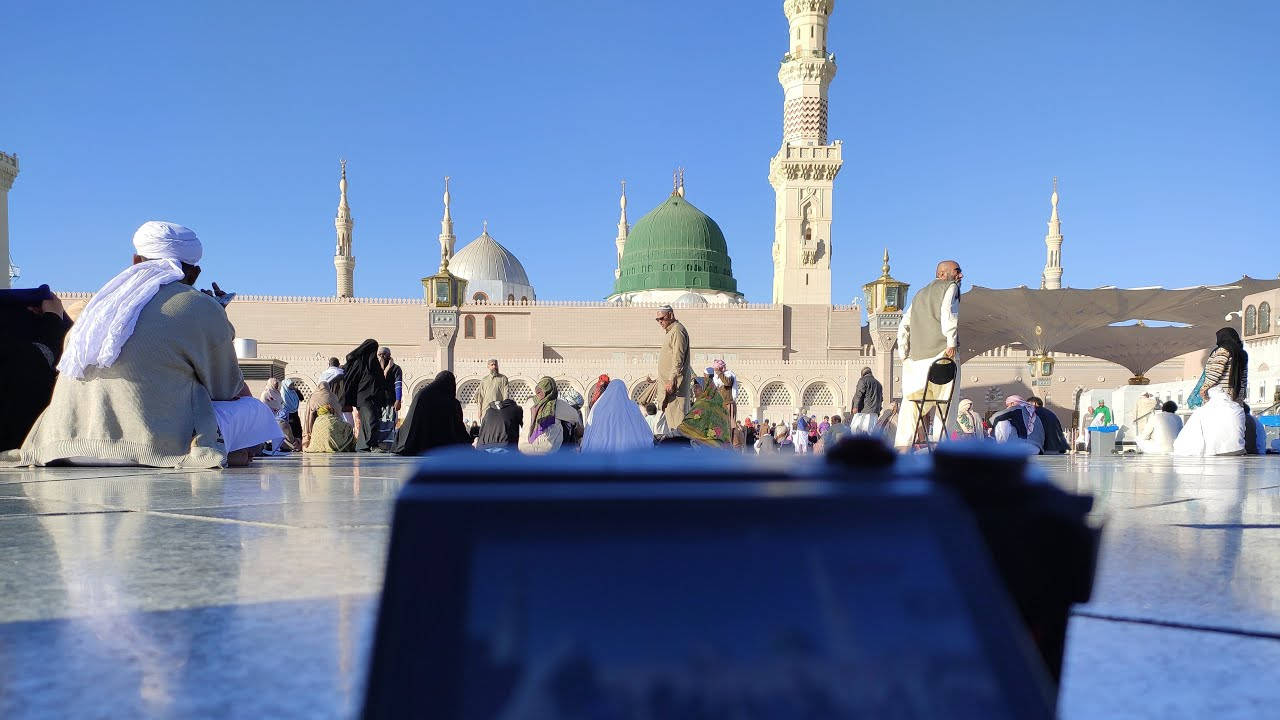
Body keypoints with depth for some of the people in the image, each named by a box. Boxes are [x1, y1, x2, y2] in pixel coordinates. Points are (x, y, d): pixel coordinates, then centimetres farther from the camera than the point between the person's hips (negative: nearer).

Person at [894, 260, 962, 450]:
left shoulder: (920, 294, 27)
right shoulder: (950, 287, 7)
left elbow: (904, 325, 20)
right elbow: (948, 312, -14)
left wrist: (904, 354, 17)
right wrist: (951, 343, -15)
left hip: (915, 356, 6)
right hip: (940, 352, -6)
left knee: (910, 404, 5)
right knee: (943, 402, -5)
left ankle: (902, 446, 0)